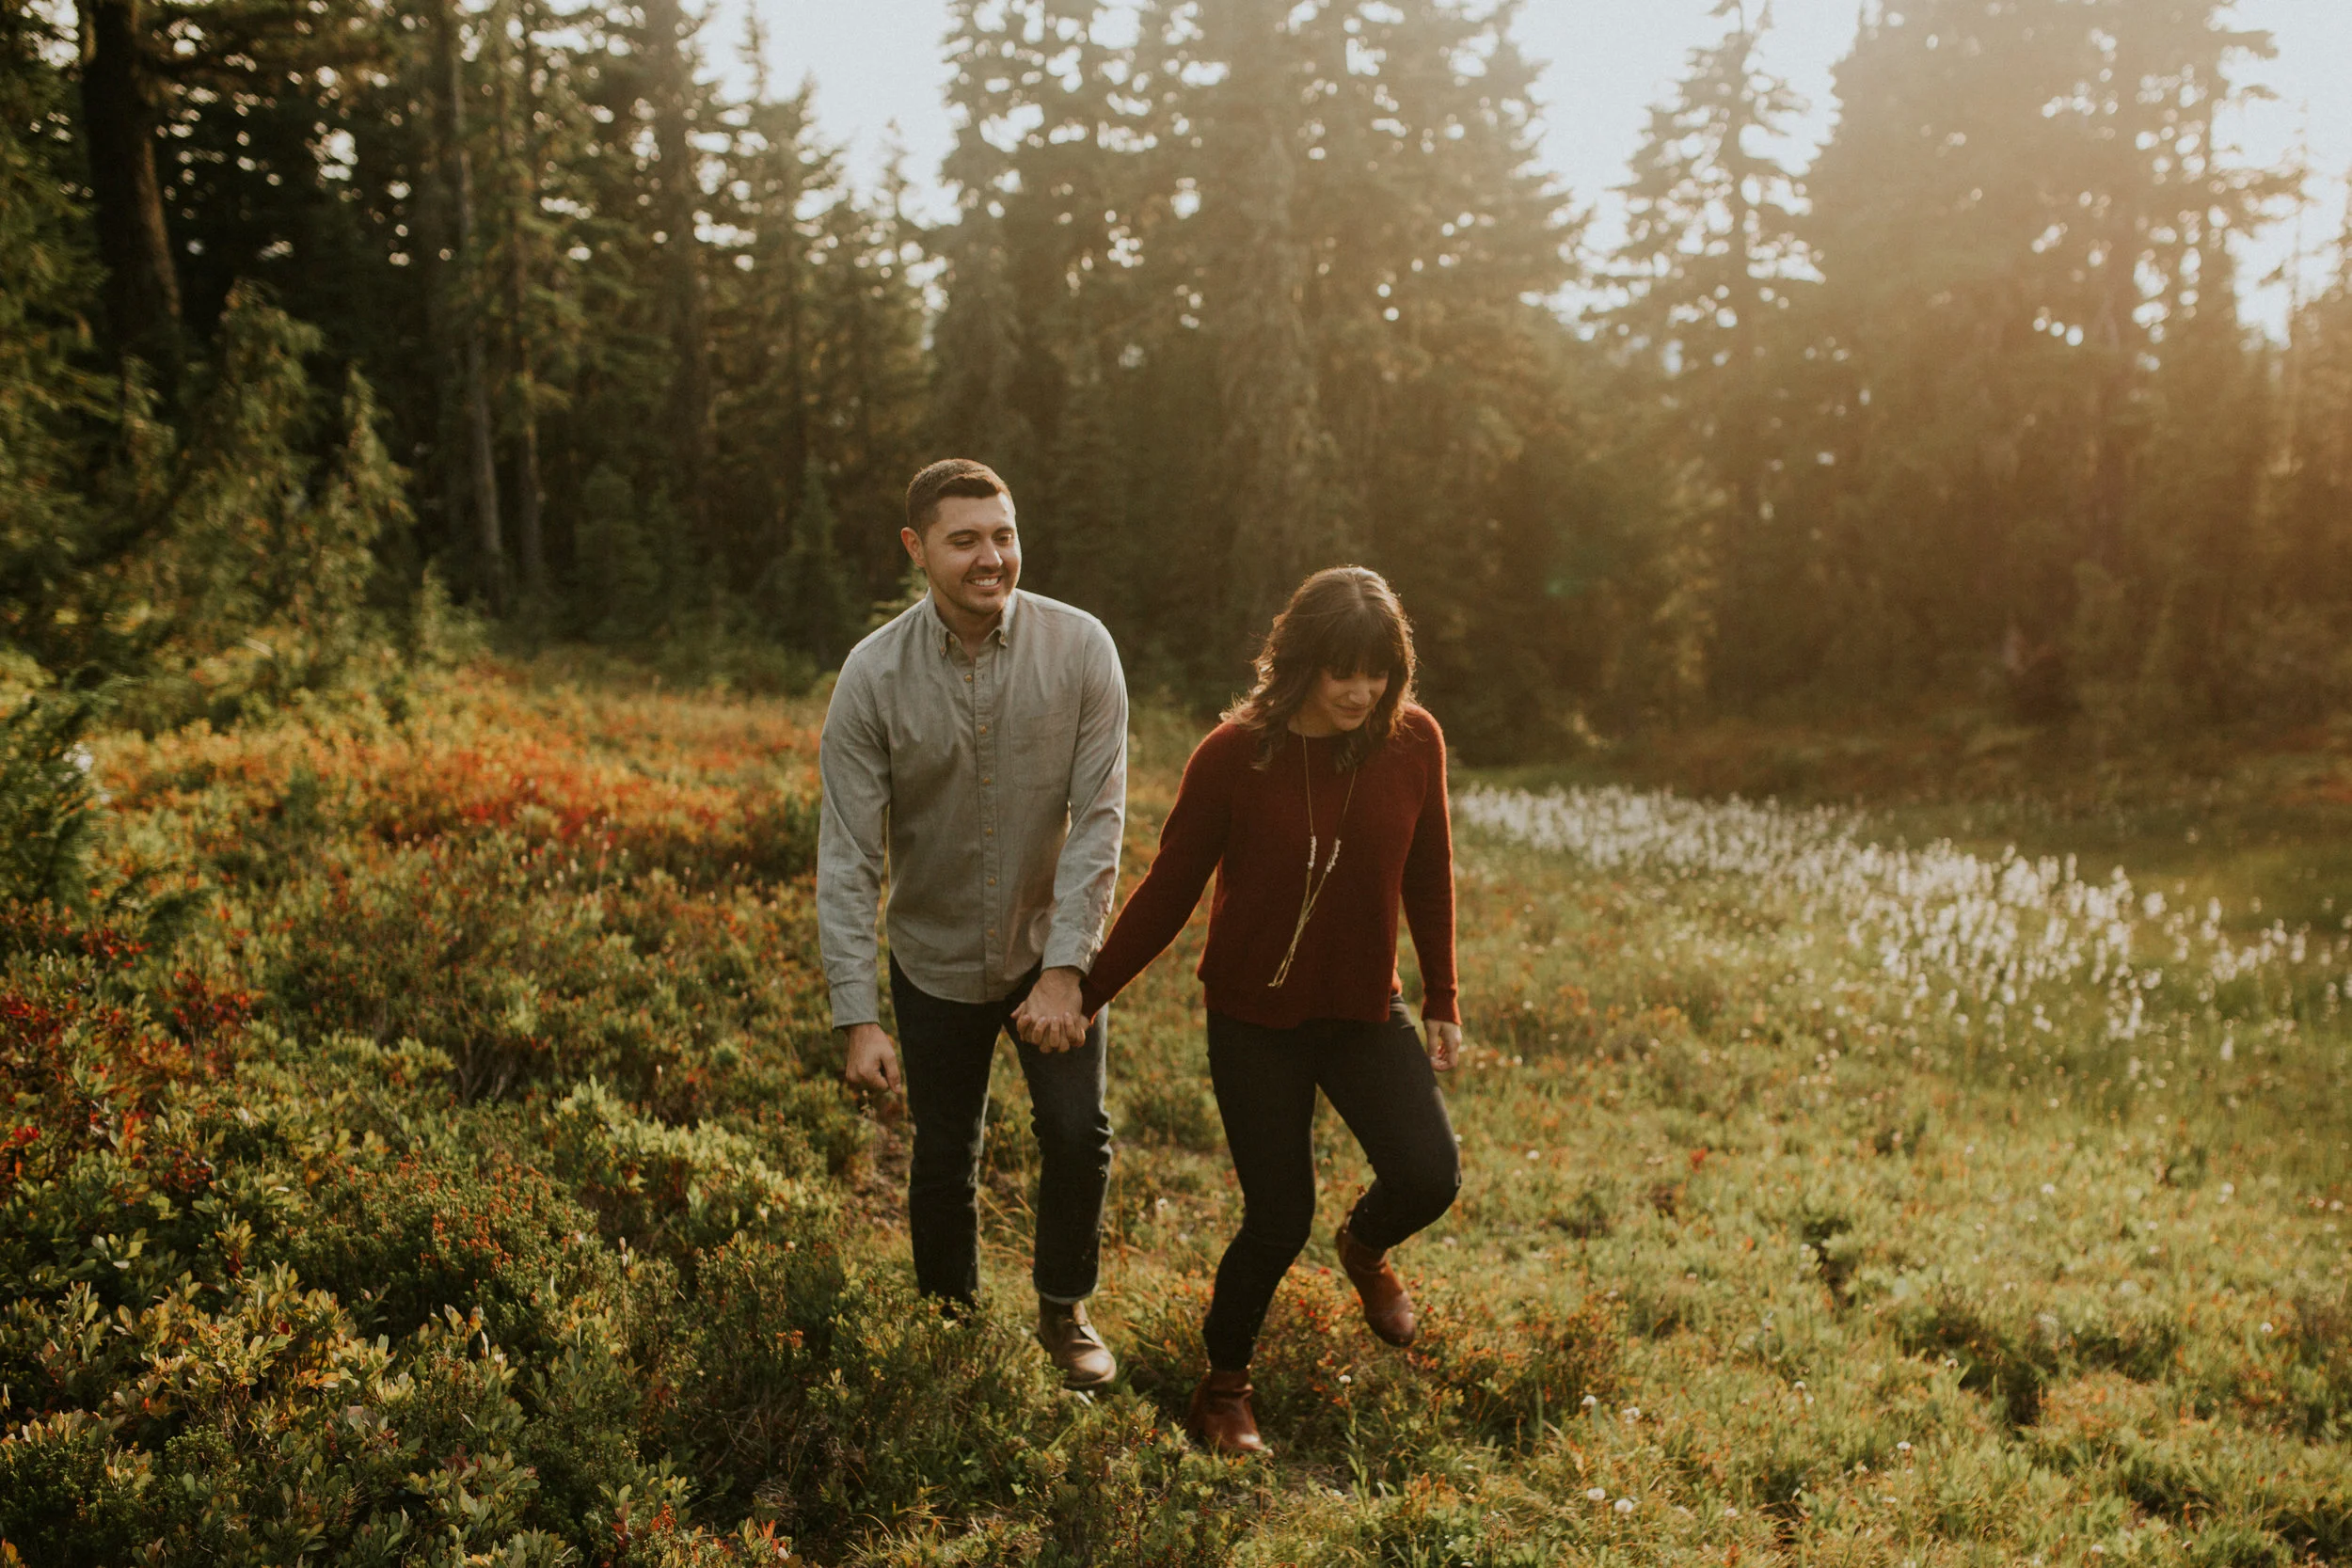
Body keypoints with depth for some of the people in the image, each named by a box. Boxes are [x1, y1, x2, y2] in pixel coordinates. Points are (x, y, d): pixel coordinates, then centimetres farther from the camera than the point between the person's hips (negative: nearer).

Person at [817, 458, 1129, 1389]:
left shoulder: (1080, 649, -16)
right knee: (943, 1162, 10)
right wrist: (858, 1018, -21)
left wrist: (1066, 968, -21)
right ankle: (951, 1323, 36)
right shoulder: (874, 675, -16)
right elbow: (848, 857, -16)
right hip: (937, 960, 0)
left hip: (1052, 946, 0)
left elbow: (1098, 818, -15)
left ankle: (1064, 1312, 20)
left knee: (1077, 1133, -7)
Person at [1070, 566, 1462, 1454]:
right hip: (1256, 1022, -3)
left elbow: (1428, 878, 5)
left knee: (1429, 1177, -12)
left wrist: (1442, 1001, 11)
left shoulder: (1413, 742, -8)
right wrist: (1084, 995, -4)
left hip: (1366, 1013, 3)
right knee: (1279, 1220, 0)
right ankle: (1224, 1383, 28)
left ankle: (1365, 1245, 27)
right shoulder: (1233, 757, -15)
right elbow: (1168, 892, -6)